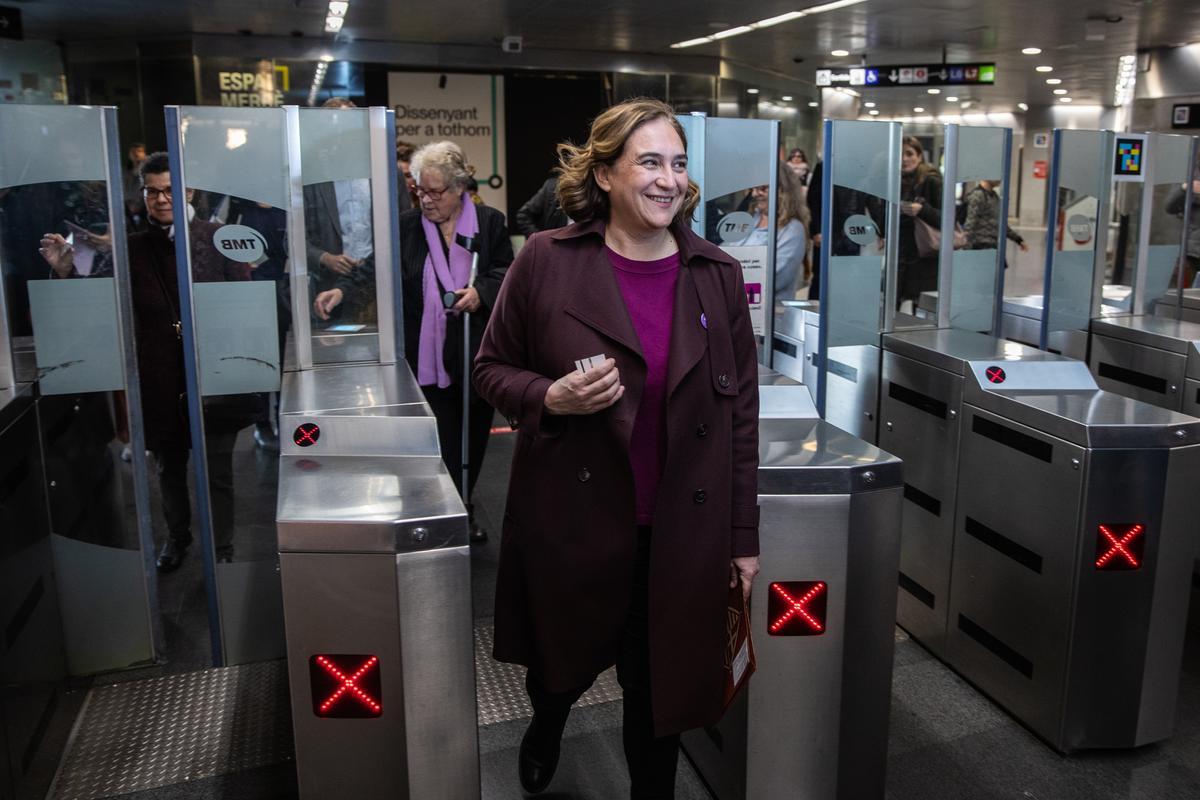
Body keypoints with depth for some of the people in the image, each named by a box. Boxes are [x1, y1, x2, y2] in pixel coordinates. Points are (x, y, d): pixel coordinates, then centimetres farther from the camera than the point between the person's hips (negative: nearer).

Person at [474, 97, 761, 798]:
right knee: (562, 663, 21)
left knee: (661, 689, 11)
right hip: (570, 523, 0)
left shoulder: (718, 275, -1)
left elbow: (741, 410, 3)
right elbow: (492, 369, 3)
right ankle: (546, 729, 58)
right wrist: (550, 399, -19)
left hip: (680, 531, 1)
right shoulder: (547, 261, -7)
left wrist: (745, 535, 3)